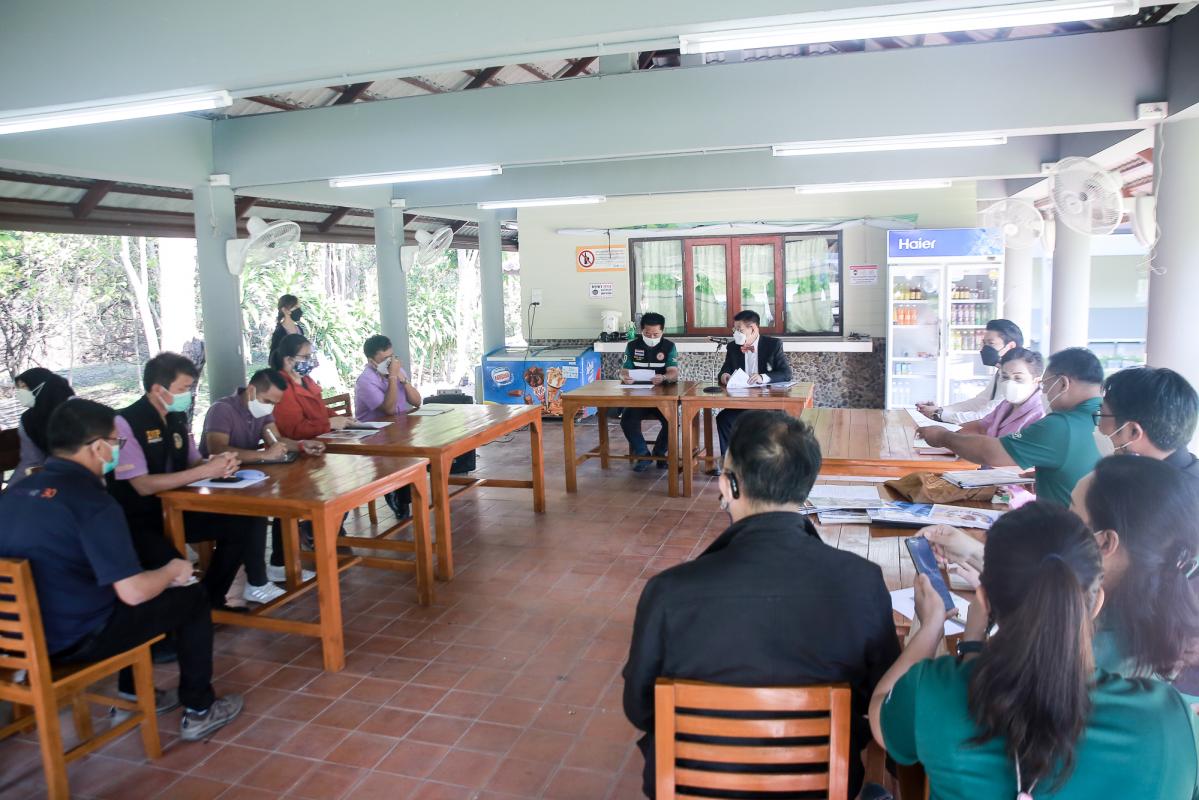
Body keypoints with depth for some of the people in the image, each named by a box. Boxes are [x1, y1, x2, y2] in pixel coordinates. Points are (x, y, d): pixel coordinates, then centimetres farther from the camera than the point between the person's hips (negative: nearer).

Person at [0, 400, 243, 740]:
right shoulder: (92, 500, -22)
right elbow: (133, 592, -24)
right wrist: (173, 570, -3)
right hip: (77, 640, -8)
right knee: (192, 598, 8)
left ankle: (133, 692, 37)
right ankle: (199, 711, 17)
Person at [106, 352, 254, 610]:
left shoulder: (177, 418, 5)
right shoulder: (126, 423, -18)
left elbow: (193, 463, 13)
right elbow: (143, 486, -24)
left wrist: (218, 464, -11)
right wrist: (205, 471, -27)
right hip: (136, 522, -8)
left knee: (241, 523, -5)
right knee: (172, 566, -34)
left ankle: (211, 600, 9)